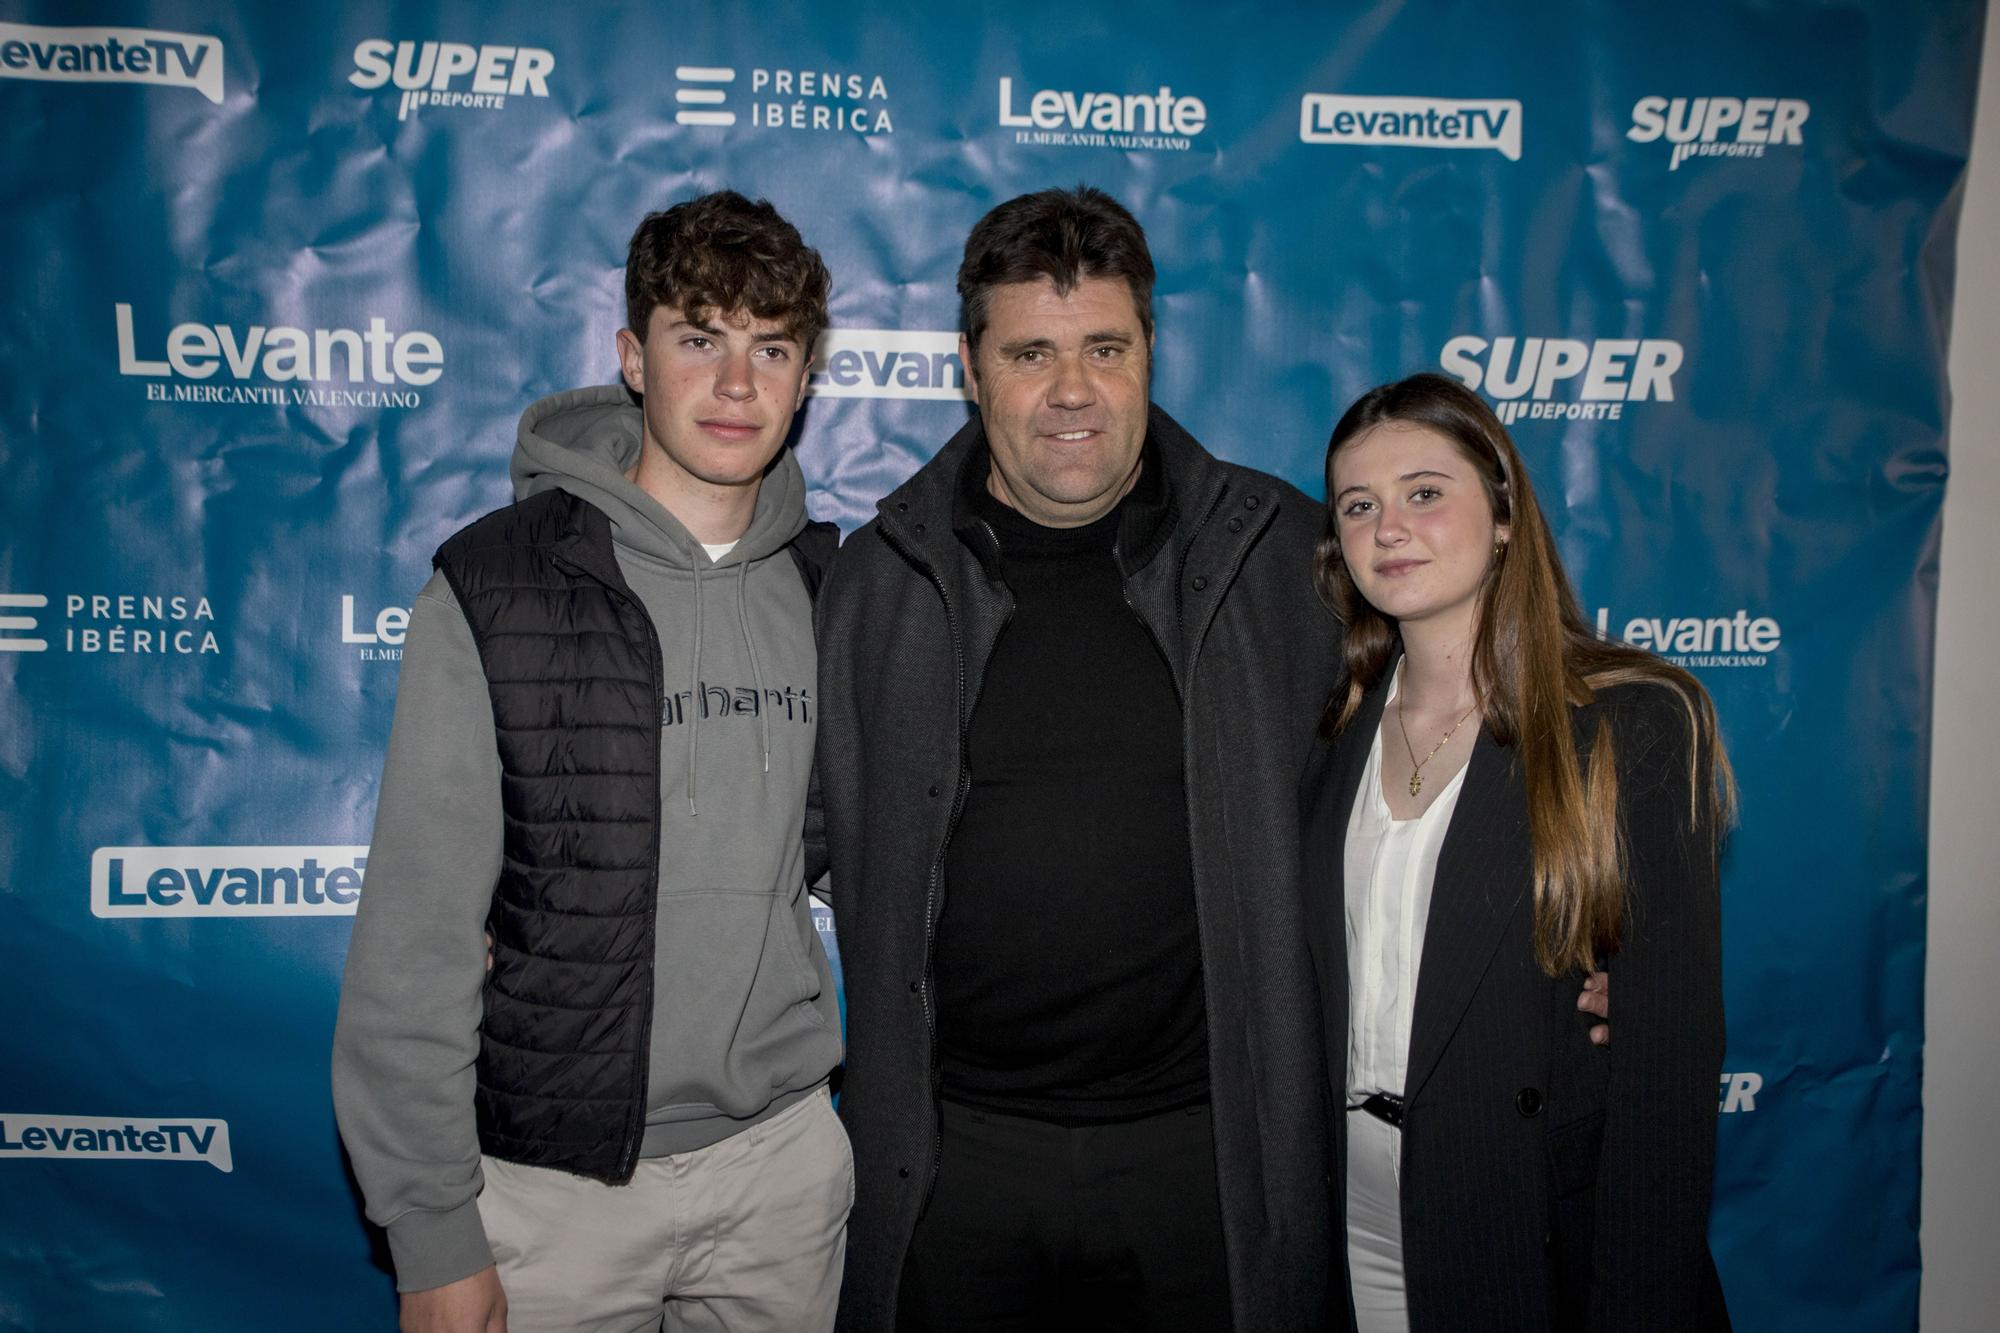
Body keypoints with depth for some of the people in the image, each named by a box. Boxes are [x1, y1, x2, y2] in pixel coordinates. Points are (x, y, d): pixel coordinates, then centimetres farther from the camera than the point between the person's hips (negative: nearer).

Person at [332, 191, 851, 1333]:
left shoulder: (830, 587, 1)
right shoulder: (495, 585, -11)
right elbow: (417, 929, -11)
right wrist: (433, 1233, -10)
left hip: (785, 1155, 3)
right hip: (554, 1171, -3)